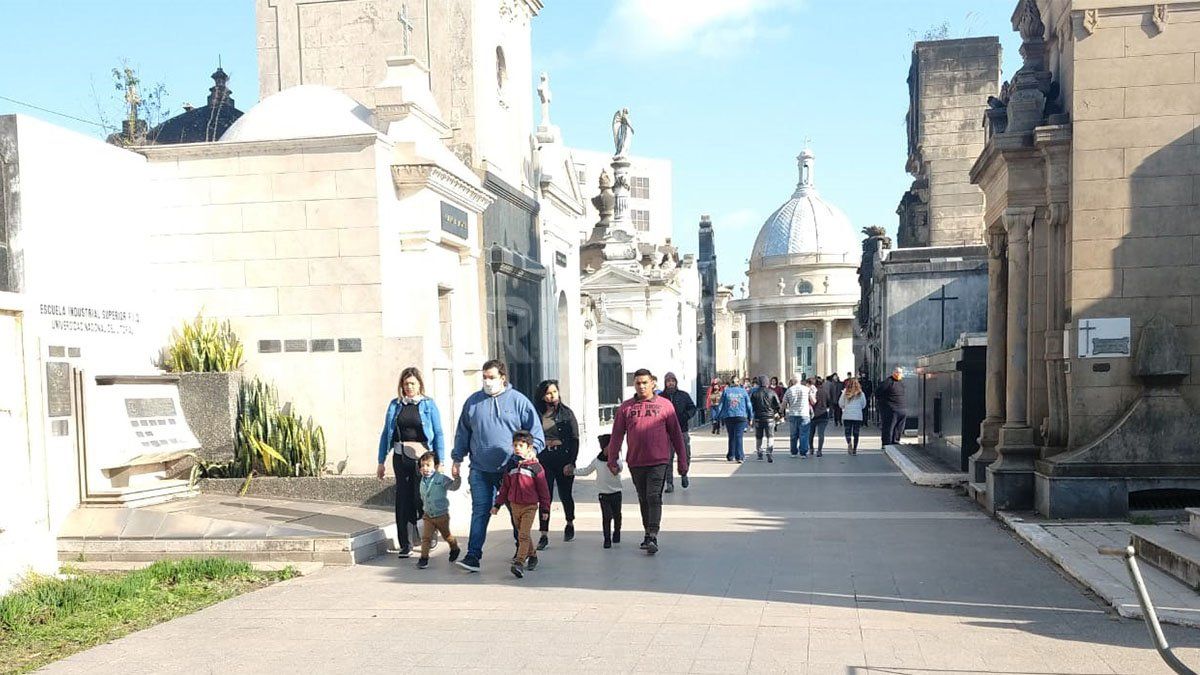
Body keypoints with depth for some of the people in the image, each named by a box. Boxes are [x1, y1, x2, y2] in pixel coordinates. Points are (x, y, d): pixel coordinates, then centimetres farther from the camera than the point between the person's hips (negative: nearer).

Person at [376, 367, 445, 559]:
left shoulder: (429, 404, 1)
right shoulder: (395, 405, 9)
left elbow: (438, 434, 0)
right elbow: (386, 433, 12)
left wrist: (440, 462, -6)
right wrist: (381, 462, 9)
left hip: (422, 457, -3)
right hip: (401, 457, 3)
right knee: (403, 501, 4)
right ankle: (406, 545, 12)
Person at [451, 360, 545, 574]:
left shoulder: (519, 401, 0)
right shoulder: (473, 401, 7)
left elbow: (536, 435, 2)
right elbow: (462, 433, 16)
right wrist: (457, 459, 12)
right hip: (480, 470, 1)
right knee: (480, 512, -4)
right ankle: (473, 556, -3)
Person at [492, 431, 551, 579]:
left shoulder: (535, 466, -8)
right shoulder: (511, 465, 6)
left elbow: (543, 489, -4)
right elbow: (505, 487, 14)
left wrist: (545, 509, -2)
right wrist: (497, 504, 12)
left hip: (530, 506, -5)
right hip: (514, 505, 5)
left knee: (524, 535, -13)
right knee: (522, 534, 15)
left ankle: (519, 563, -17)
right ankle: (532, 556, 33)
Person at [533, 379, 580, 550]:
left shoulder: (567, 413, 0)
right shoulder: (536, 414, 4)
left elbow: (575, 439, -2)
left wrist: (571, 462, -8)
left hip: (563, 457, -1)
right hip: (543, 458, 1)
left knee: (565, 494, 12)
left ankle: (570, 524, 37)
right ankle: (544, 535, -3)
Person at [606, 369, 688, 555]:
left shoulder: (664, 405, 2)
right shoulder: (626, 408, 5)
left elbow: (676, 434, 5)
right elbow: (617, 436, 8)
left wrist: (682, 461, 5)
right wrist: (612, 460, 4)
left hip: (658, 461, -3)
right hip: (635, 463, 3)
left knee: (654, 498, -10)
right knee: (643, 500, 12)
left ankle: (653, 537, -11)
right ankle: (648, 533, 25)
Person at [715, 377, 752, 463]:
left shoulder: (726, 391, 5)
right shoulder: (743, 391, 5)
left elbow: (721, 405, 4)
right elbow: (748, 405, 7)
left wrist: (720, 417, 10)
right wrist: (750, 418, 14)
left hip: (728, 417, 1)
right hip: (741, 417, -1)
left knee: (731, 437, 14)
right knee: (738, 436, -4)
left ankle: (730, 456, 20)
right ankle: (739, 457, -14)